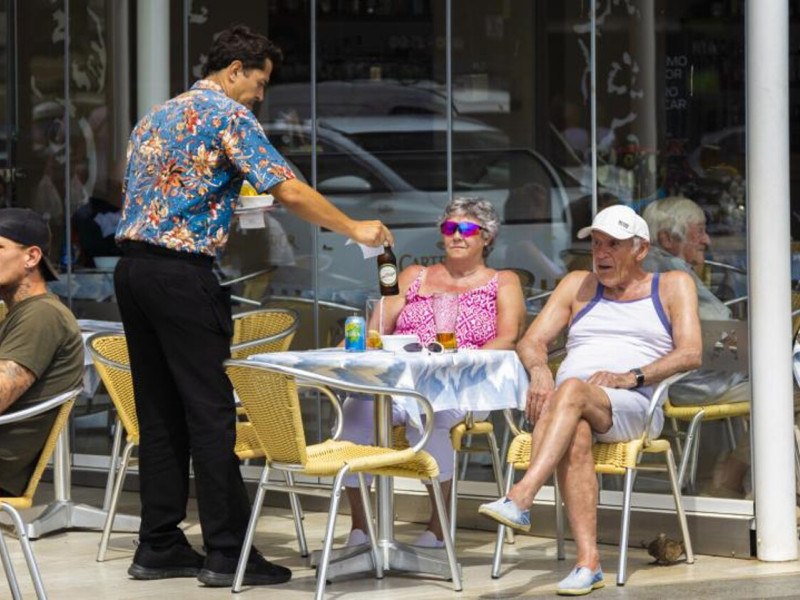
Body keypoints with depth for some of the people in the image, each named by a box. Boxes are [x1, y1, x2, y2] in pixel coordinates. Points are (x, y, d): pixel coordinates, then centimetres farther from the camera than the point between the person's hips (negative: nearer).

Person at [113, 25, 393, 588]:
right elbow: (289, 190, -11)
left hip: (132, 265, 9)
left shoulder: (157, 115, 21)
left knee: (160, 411, 11)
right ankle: (228, 552, -4)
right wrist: (355, 229, -3)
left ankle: (159, 546, 13)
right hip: (182, 273, -8)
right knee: (210, 412, -5)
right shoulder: (228, 114, -6)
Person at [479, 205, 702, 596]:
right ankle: (588, 562, -45)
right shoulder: (578, 286, 27)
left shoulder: (673, 286, 17)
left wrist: (631, 377, -12)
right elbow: (531, 342, 17)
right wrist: (539, 370, -8)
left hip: (634, 406, -3)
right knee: (575, 436, -37)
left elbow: (690, 354, 2)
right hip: (566, 403, 3)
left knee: (572, 390, -37)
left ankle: (520, 499, -53)